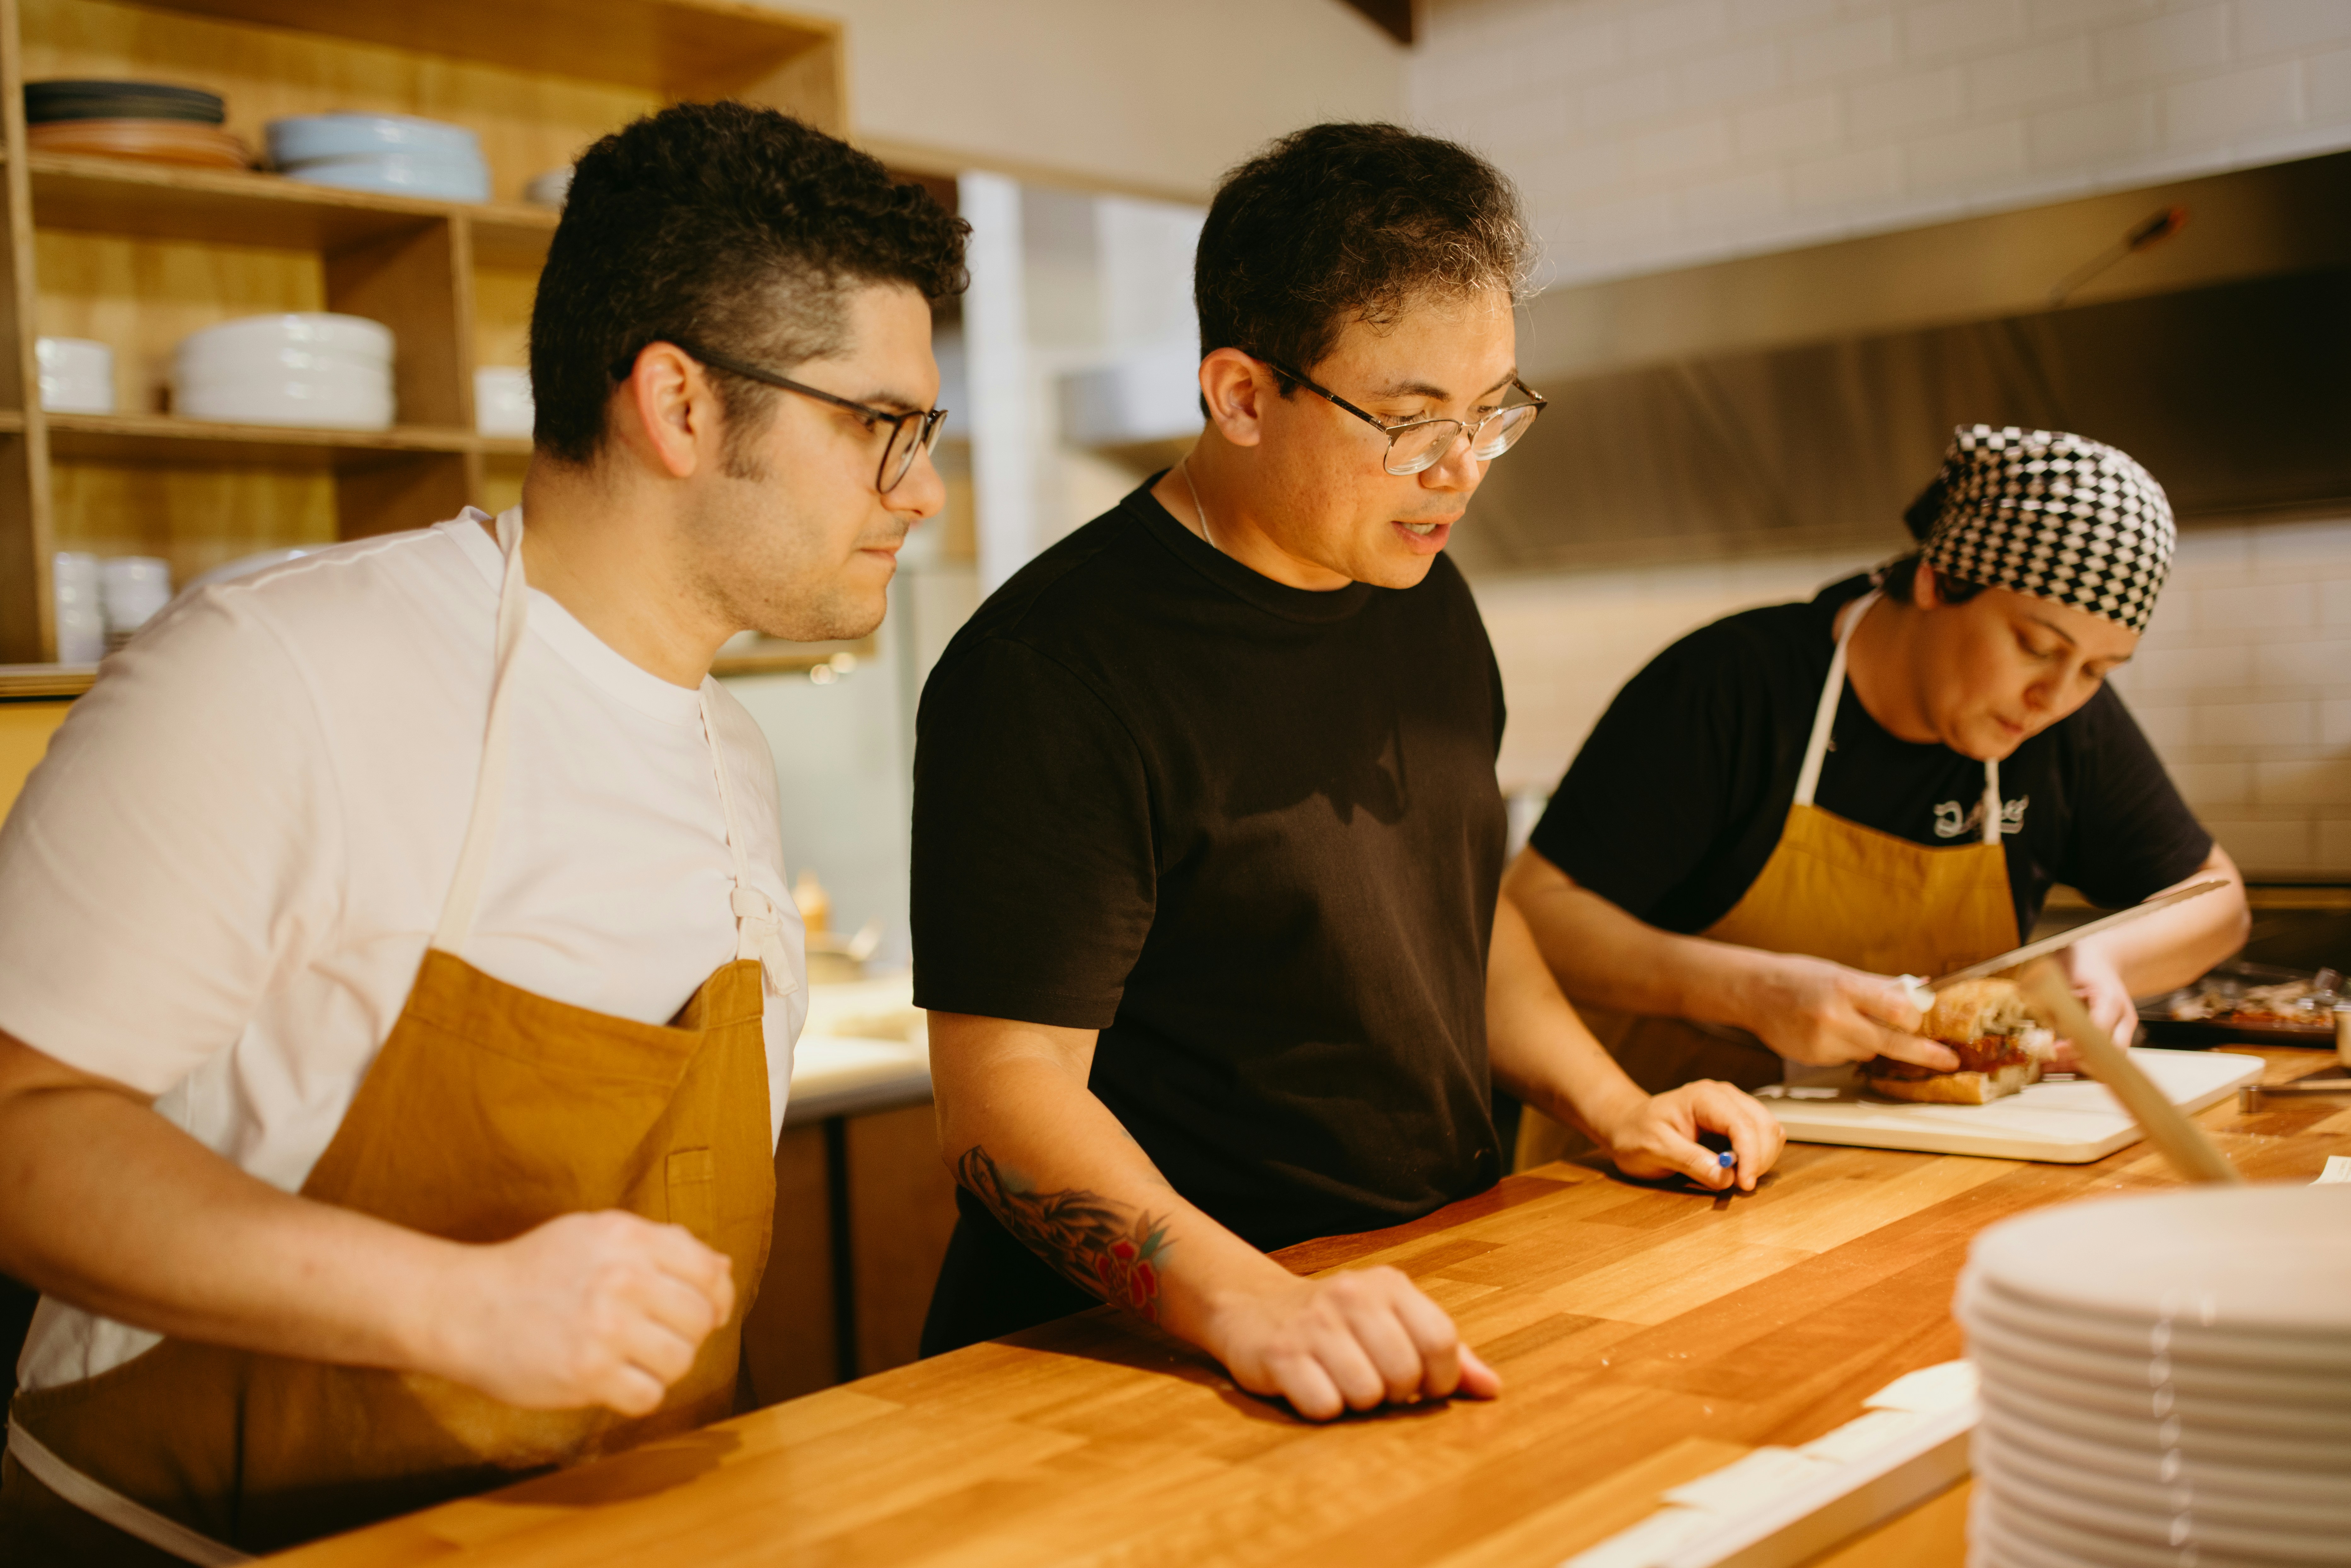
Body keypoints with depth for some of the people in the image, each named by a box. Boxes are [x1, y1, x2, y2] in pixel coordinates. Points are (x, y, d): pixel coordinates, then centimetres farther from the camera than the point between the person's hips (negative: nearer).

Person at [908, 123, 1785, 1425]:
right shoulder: (1049, 670, -16)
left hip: (1438, 1296, 7)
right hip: (1148, 1359, -6)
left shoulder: (1425, 599, 10)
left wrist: (1611, 1107, 10)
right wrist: (1252, 1304, -34)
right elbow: (1006, 1095, -20)